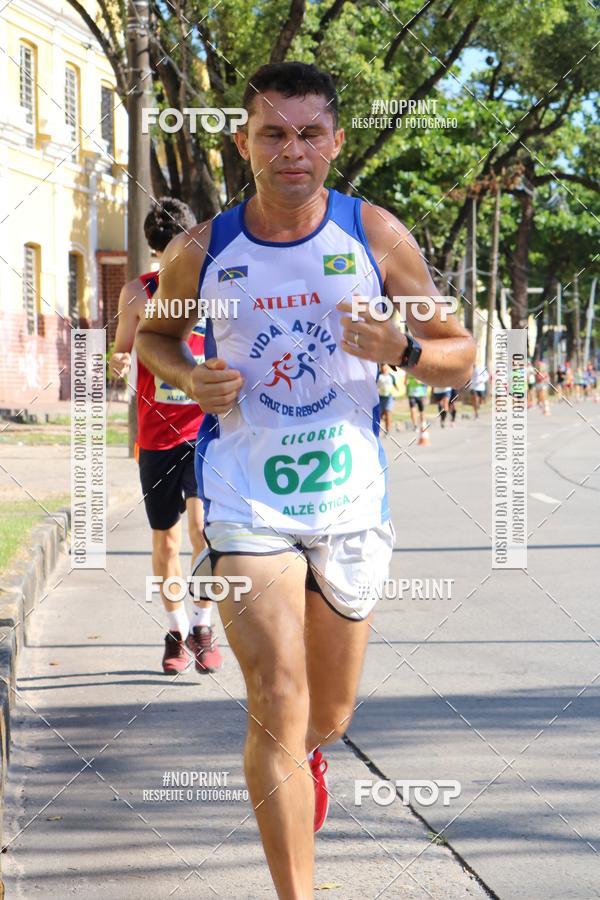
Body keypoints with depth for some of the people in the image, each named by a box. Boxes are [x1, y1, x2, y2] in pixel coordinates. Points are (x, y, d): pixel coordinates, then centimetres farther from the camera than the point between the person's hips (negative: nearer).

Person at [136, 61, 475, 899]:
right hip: (247, 505, -1)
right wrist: (189, 377, -5)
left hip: (352, 503, 2)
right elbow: (153, 333, 17)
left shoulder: (375, 235, -4)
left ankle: (306, 754, 54)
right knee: (275, 707, -14)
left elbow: (461, 355, 3)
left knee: (328, 713, 17)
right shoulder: (202, 251, -3)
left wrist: (402, 349, -20)